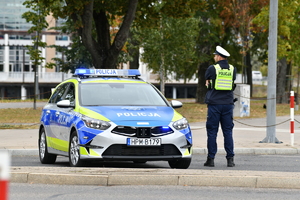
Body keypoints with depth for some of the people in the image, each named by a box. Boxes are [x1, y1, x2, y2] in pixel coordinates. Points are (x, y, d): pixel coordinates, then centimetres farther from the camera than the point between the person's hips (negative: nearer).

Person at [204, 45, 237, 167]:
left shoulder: (212, 69, -6)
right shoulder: (233, 69, 5)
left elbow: (207, 81, 8)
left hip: (214, 104, -3)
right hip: (228, 104, 3)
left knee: (212, 132, 1)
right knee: (228, 132, 5)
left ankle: (211, 159, 0)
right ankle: (230, 159, 1)